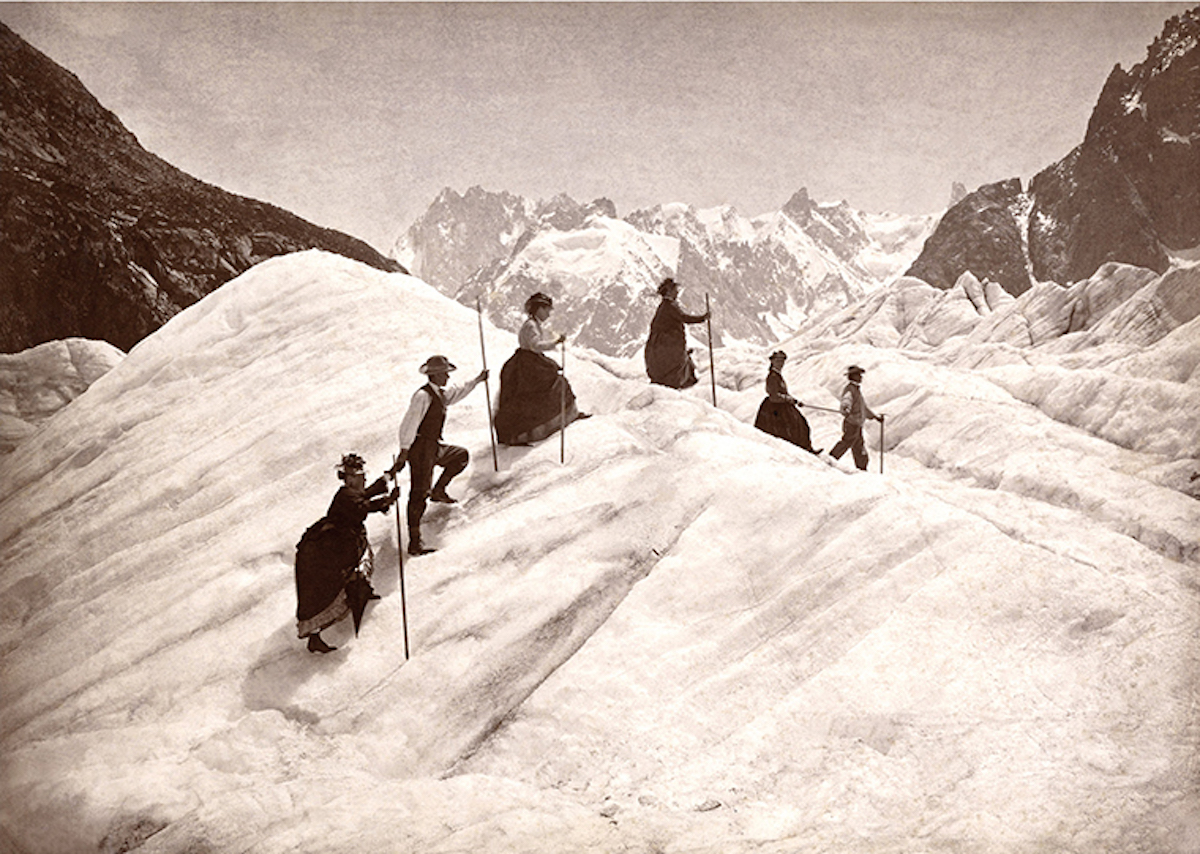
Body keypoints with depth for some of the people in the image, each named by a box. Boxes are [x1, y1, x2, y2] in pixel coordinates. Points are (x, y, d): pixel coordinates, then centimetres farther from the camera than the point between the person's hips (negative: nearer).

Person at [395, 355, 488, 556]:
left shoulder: (441, 394, 9)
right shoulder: (423, 396, -19)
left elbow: (458, 392, 32)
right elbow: (409, 424, -22)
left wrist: (477, 380, 38)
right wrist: (404, 452, -25)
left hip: (434, 448, 10)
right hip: (420, 449, -10)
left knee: (461, 456, 27)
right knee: (419, 494, -10)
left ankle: (438, 490, 31)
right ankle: (414, 542, -9)